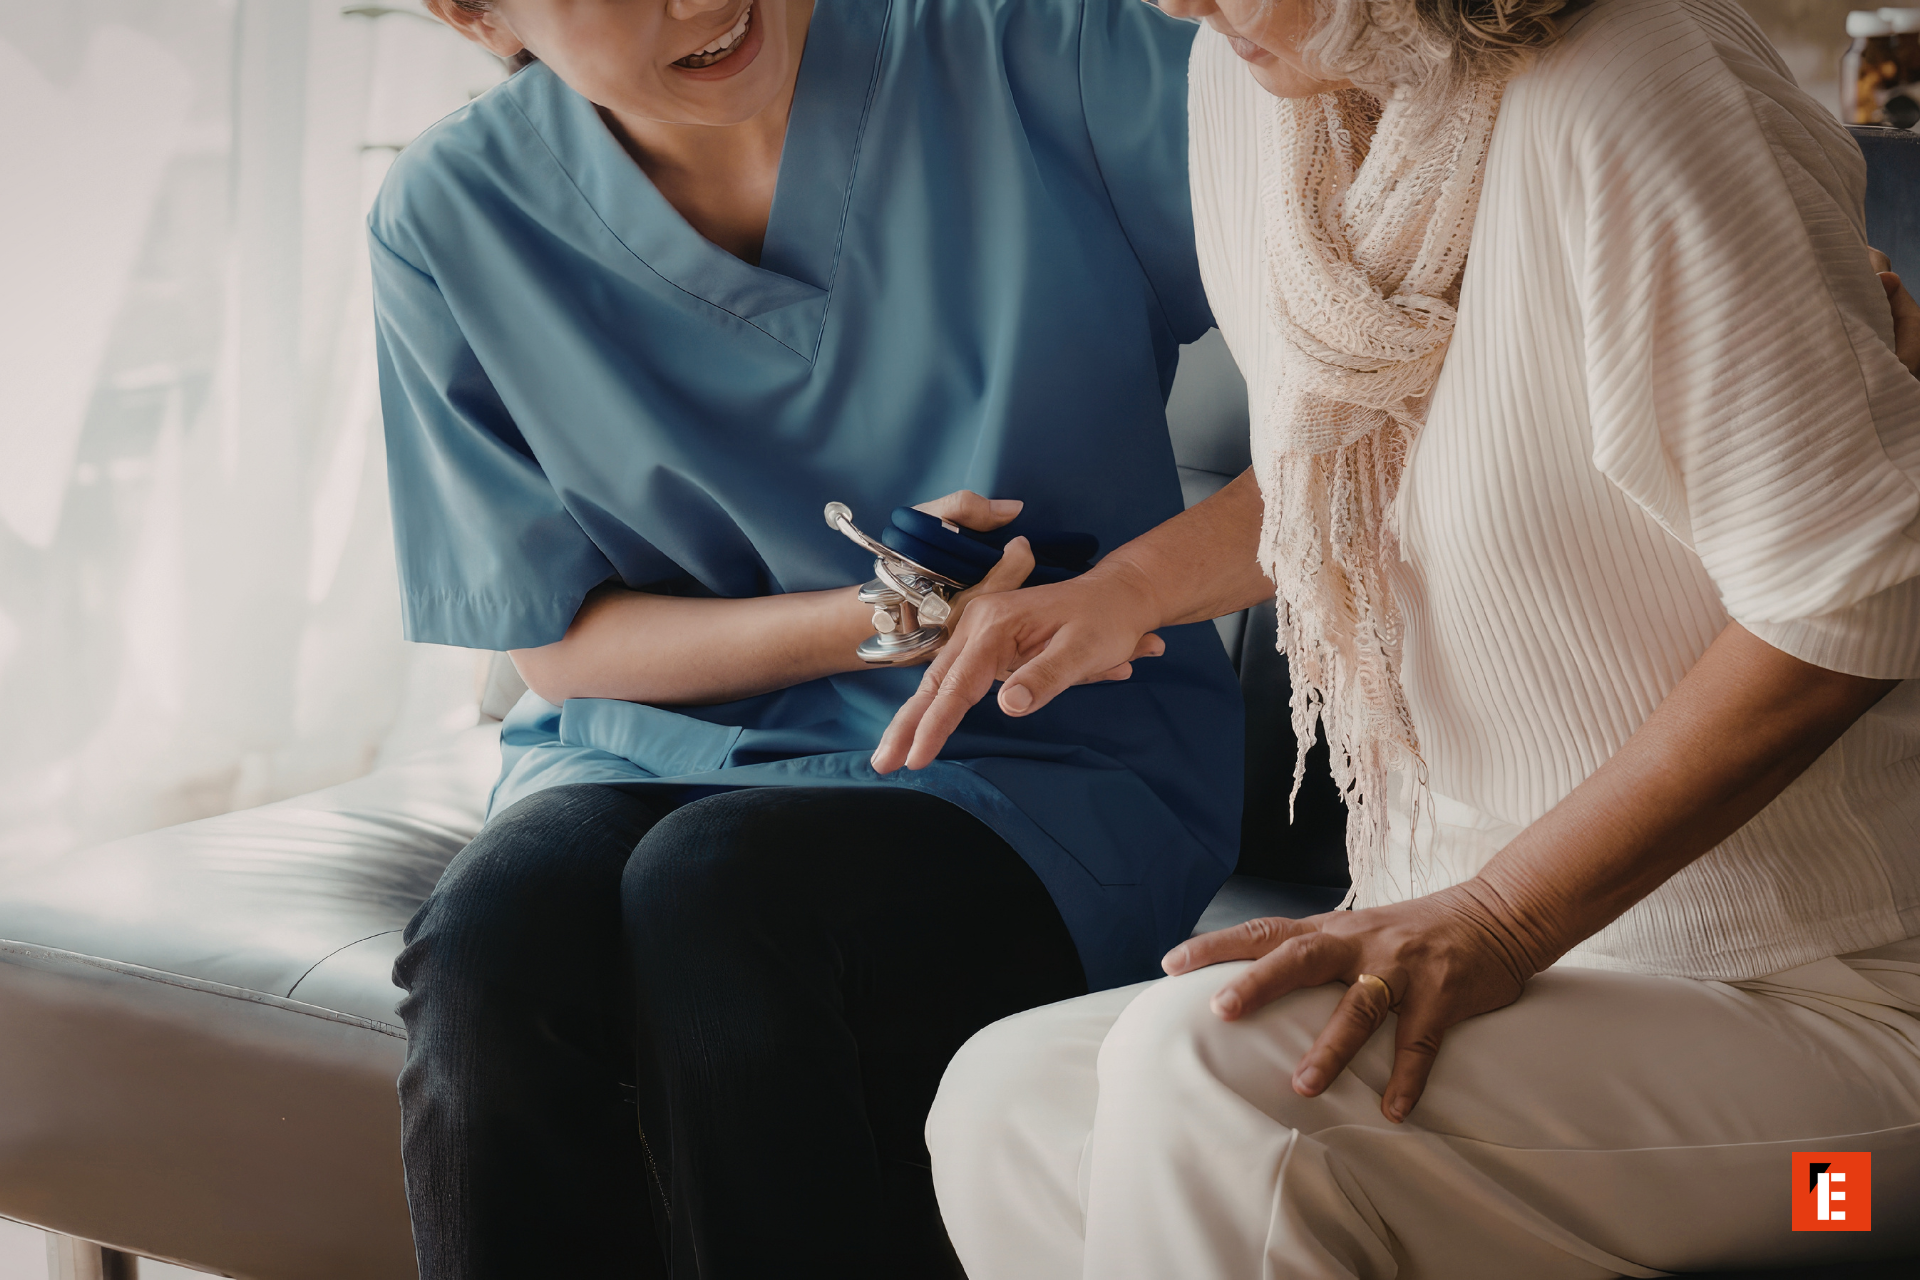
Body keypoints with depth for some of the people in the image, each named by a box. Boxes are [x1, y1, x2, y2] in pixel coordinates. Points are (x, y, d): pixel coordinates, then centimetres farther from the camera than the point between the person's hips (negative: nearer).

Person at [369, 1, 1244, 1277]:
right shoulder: (453, 217, -1)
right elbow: (562, 640, 2)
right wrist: (875, 621, -14)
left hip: (1039, 752, -2)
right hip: (653, 751, 2)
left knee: (711, 898, -32)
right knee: (491, 943, -30)